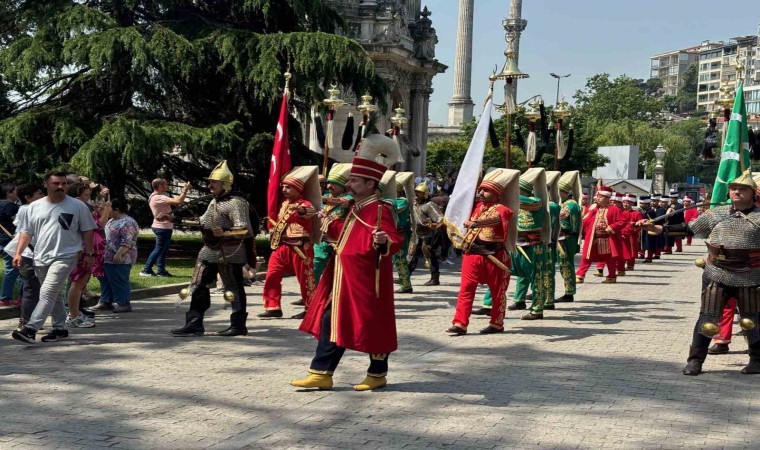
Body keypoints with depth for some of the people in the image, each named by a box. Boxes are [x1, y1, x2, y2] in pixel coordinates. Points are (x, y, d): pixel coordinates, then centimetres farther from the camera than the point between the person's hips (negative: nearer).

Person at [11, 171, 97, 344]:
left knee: (47, 294, -16)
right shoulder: (35, 207, 7)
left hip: (65, 257, -5)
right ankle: (60, 328, 25)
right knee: (54, 295, 15)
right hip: (41, 258, 5)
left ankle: (30, 329, -20)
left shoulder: (78, 206, -2)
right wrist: (18, 253, 0)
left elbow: (87, 231, 3)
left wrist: (88, 253, 0)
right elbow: (26, 232, 9)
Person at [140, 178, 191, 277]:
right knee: (159, 249, -4)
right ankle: (146, 270, -1)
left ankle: (161, 270, 20)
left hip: (163, 227, 11)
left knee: (164, 249, 15)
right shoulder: (158, 198, -22)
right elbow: (178, 201, -30)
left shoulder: (157, 196, 12)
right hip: (163, 227, -11)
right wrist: (185, 189, -20)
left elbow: (174, 201, 11)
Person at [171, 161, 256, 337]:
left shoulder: (235, 202, -16)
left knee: (234, 288, 1)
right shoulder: (215, 201, 16)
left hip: (229, 253, -10)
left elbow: (244, 229, -24)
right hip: (210, 250, 10)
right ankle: (194, 323, 12)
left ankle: (238, 325, 11)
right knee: (199, 285, 7)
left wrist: (224, 233, -36)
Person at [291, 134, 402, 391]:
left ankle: (377, 375, 20)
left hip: (367, 281, -9)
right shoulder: (355, 208, 12)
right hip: (344, 281, 9)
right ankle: (321, 374, 15)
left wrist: (384, 242, -46)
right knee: (331, 321, 9)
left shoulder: (380, 210, -16)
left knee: (372, 324, 4)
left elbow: (395, 241, -26)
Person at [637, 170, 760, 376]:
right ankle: (695, 360, 11)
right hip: (717, 276, 2)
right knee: (707, 318, 3)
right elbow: (688, 228, 8)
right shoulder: (717, 214, 6)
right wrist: (655, 228, 1)